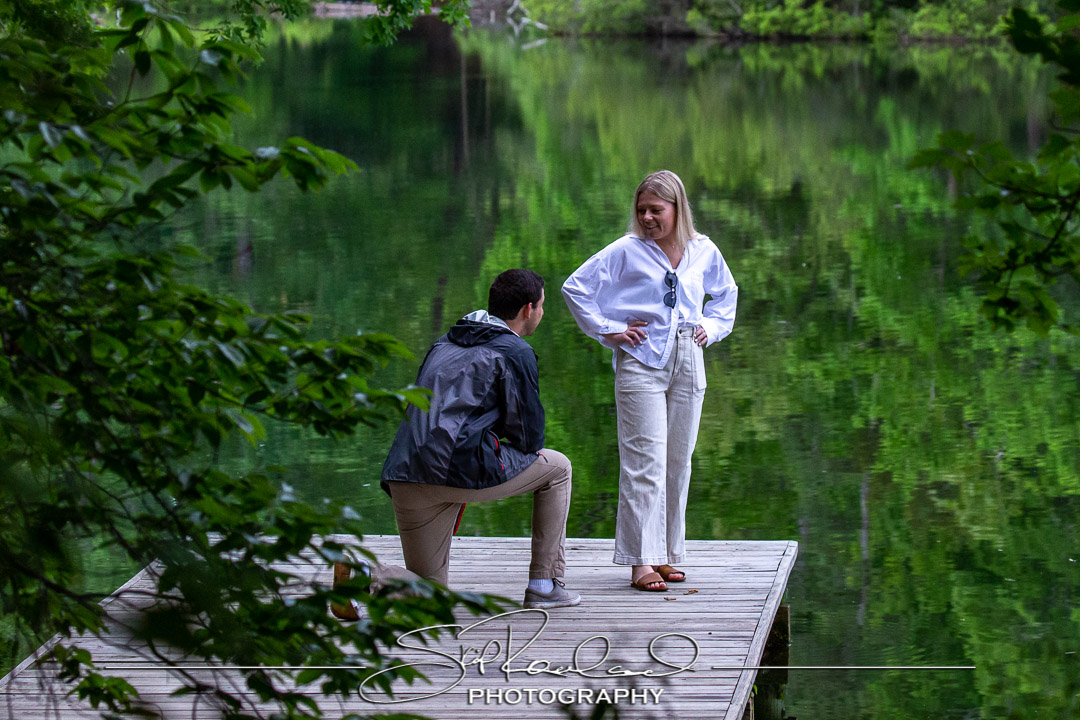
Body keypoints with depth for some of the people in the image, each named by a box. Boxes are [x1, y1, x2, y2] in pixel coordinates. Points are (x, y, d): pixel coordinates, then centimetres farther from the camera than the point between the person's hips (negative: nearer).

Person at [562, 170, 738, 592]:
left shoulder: (704, 252, 8)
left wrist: (712, 327, 12)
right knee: (645, 460, -10)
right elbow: (575, 288, -1)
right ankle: (642, 561, -11)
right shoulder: (627, 251, -4)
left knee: (678, 461, 7)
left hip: (687, 362, 4)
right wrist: (608, 330, -4)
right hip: (641, 361, -4)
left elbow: (726, 293, 28)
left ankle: (665, 554, 16)